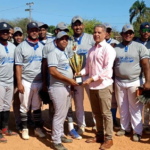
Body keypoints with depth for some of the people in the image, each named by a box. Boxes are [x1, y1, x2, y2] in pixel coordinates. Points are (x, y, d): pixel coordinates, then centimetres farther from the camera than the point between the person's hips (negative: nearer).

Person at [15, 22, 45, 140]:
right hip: (26, 82, -3)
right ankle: (25, 129, 19)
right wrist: (19, 83, -12)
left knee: (37, 107, 12)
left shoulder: (42, 47, 8)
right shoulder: (21, 47, -4)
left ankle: (37, 128, 22)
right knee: (24, 107, 6)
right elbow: (18, 66, -6)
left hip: (39, 82, 3)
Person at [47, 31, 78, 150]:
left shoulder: (65, 53, 17)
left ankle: (60, 135, 29)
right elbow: (53, 71, -23)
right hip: (58, 88, -9)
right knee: (59, 114, -5)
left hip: (67, 87, 9)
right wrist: (69, 80, -20)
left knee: (63, 114, 16)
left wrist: (70, 84, 14)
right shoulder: (54, 53, -12)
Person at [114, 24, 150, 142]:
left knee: (135, 108, 2)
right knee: (122, 107, 13)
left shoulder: (139, 47, -2)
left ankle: (137, 131, 13)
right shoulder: (116, 48, 6)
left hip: (134, 82, -3)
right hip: (119, 82, 4)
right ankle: (125, 128, 28)